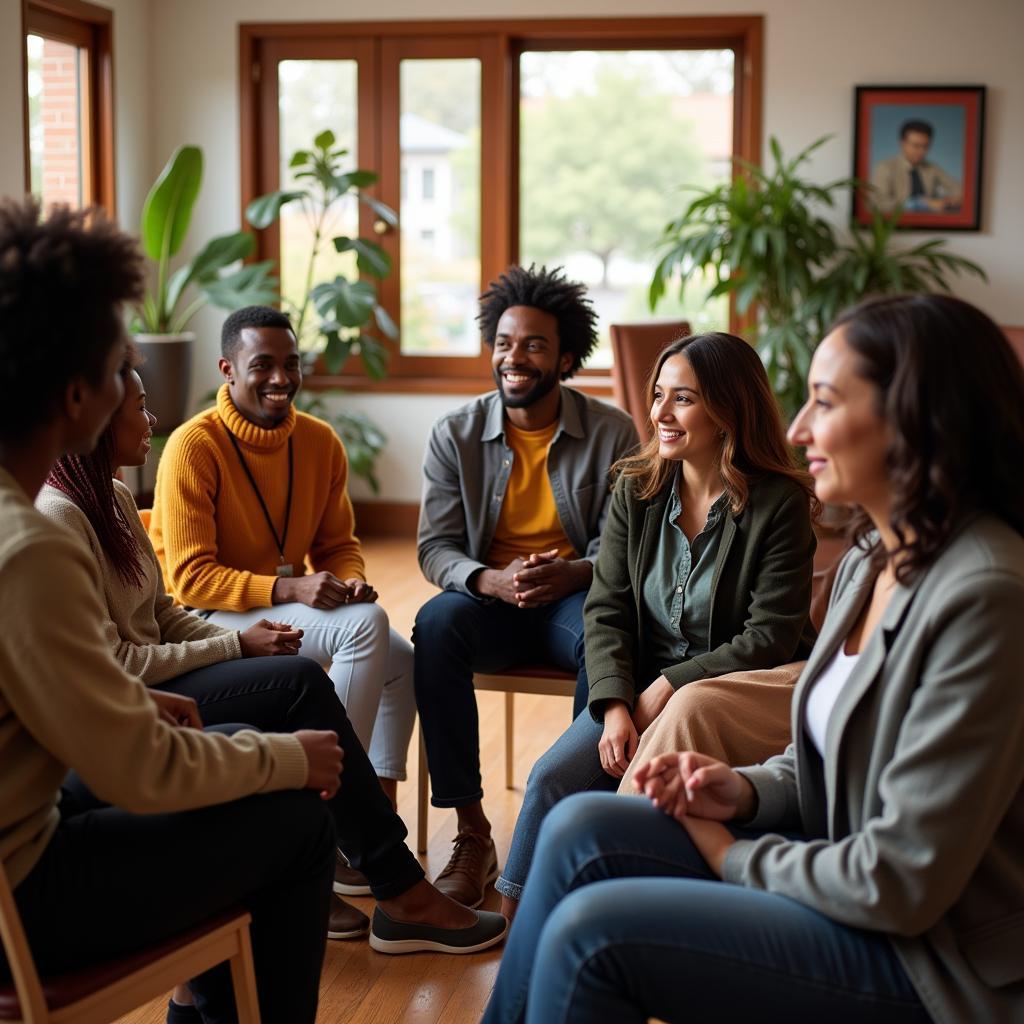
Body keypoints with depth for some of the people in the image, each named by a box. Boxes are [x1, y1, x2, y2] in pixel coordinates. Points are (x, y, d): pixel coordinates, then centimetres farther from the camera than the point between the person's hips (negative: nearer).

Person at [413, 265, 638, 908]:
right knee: (436, 623, -33)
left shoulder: (612, 433, -2)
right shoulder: (455, 435, 1)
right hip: (489, 597, 2)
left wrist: (571, 574, -25)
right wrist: (492, 581, -23)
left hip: (576, 595, -1)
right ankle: (472, 834, -27)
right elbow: (435, 547, -1)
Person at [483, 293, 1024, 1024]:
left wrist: (733, 857, -10)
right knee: (582, 831, 0)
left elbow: (903, 883, -24)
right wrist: (746, 792, -3)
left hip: (930, 958, -9)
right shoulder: (874, 559, 5)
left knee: (590, 933, -14)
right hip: (845, 875, 9)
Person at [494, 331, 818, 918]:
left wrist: (668, 687, -16)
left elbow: (771, 637, -14)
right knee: (553, 778, -17)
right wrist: (615, 708, -16)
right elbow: (606, 610, -1)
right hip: (642, 688, 5)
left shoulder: (780, 503, -11)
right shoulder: (636, 489, 2)